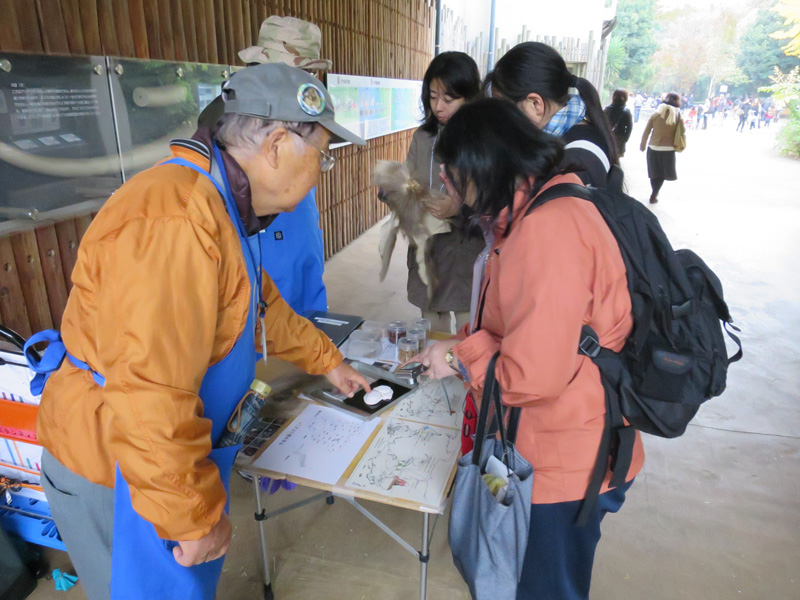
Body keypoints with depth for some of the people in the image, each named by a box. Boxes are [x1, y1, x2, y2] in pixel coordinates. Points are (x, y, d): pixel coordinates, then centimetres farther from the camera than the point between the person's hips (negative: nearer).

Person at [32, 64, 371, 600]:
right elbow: (149, 399, -35)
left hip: (172, 449, 9)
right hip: (115, 473, -9)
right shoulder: (174, 224, -33)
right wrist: (196, 515, -23)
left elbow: (262, 304, 16)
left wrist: (327, 360, 22)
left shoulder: (219, 205, 3)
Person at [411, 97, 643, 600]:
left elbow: (534, 375, -29)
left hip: (564, 459, -9)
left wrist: (458, 360, -13)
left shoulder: (548, 227, -28)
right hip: (557, 445, 9)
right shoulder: (545, 207, 5)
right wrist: (462, 345, 3)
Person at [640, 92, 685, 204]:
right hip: (668, 149, -1)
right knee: (663, 173, 11)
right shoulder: (678, 116, -2)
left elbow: (646, 131, 0)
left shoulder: (656, 113, 0)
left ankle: (655, 193, 25)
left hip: (653, 147, 1)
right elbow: (682, 133, -2)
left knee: (654, 172, 14)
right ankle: (654, 195, 4)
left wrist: (642, 145, 9)